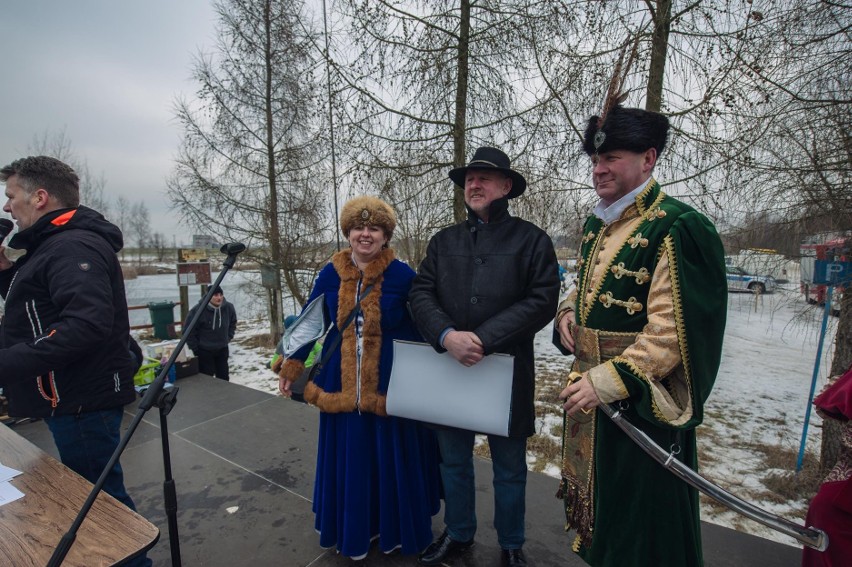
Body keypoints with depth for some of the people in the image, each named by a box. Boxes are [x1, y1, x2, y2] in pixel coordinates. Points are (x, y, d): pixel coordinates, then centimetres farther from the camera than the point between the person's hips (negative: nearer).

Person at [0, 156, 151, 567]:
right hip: (73, 395, 11)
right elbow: (36, 307, 24)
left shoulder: (73, 247, -18)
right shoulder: (53, 245, 15)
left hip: (82, 399, -11)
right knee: (90, 491, 22)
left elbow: (86, 323, -31)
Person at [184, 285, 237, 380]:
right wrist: (195, 348, -9)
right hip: (204, 351, -4)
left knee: (224, 377, 14)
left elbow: (233, 323, 13)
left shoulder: (229, 307, -8)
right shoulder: (198, 310, -22)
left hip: (222, 349, 4)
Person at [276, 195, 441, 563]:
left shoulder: (402, 276, -8)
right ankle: (354, 533, 39)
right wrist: (292, 367, 9)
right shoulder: (330, 275, 0)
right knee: (348, 462, 15)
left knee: (392, 461, 12)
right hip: (342, 387, 3)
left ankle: (394, 529, 38)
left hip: (391, 387, -2)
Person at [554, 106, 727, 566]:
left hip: (641, 402, -8)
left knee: (639, 520, 13)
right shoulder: (596, 225, 8)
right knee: (594, 492, 25)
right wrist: (568, 311, 1)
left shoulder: (677, 228, -18)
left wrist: (608, 381, -24)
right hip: (589, 391, 8)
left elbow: (672, 333, -23)